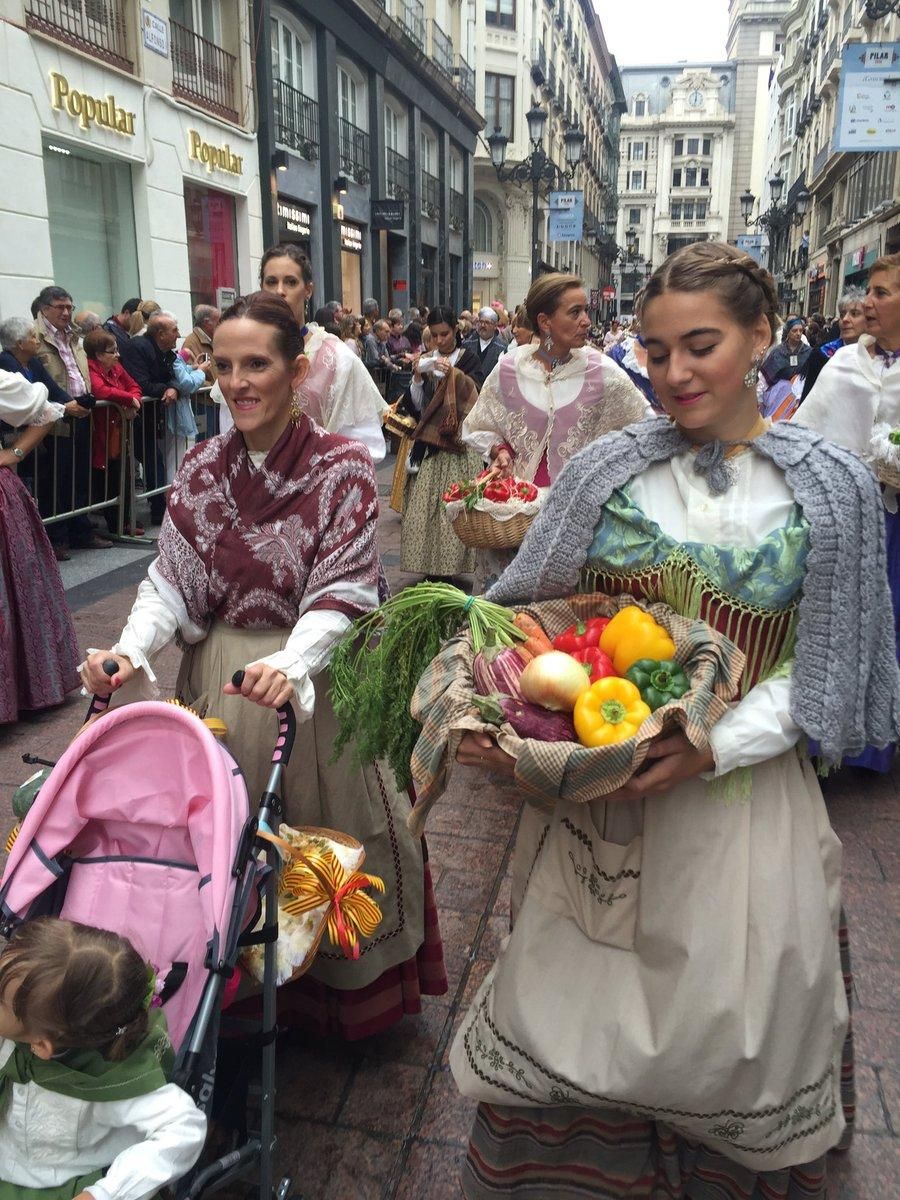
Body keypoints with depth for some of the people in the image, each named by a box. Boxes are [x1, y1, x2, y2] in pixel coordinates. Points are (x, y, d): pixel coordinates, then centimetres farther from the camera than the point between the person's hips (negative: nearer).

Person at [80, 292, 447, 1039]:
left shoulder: (343, 466, -10)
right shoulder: (202, 467, 3)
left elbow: (342, 594, -15)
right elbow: (171, 579, 1)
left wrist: (290, 664, -32)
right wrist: (132, 650, -17)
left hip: (310, 677, -3)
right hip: (218, 673, 4)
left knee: (321, 827, 9)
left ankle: (339, 990, 33)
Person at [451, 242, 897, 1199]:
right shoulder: (605, 469, -1)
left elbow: (821, 666, -4)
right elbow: (533, 615, 1)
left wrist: (718, 745, -17)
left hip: (741, 789, 0)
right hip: (593, 788, 1)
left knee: (726, 1022, 15)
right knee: (571, 1011, 12)